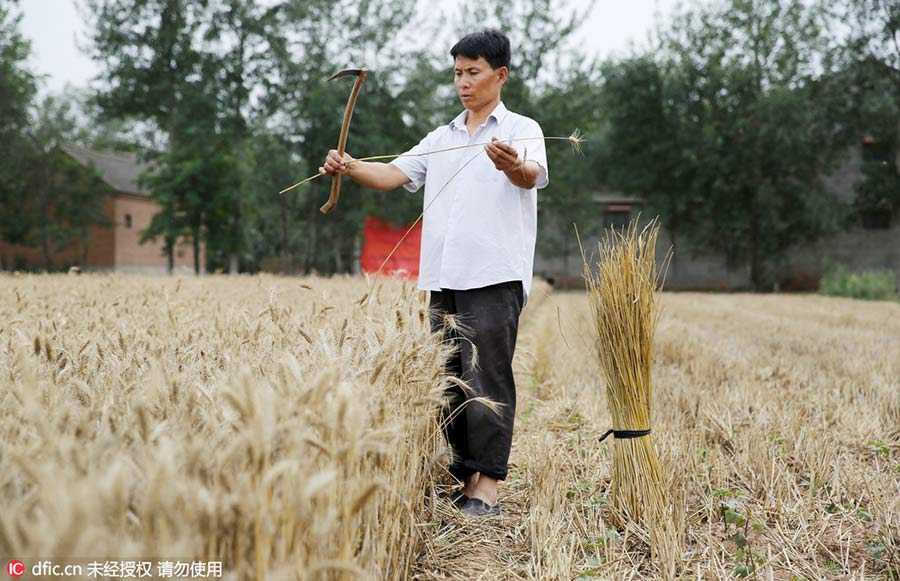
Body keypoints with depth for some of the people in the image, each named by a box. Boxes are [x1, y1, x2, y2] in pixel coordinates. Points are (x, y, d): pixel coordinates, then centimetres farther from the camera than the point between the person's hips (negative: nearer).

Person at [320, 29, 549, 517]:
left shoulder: (521, 129, 3)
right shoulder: (441, 139, 21)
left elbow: (532, 176, -18)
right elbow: (394, 174, 11)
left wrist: (513, 165, -42)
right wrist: (351, 168, -9)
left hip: (495, 278, -6)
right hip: (442, 277, 6)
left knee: (487, 380, -7)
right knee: (449, 381, 8)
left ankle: (488, 487, -2)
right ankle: (463, 478, 17)